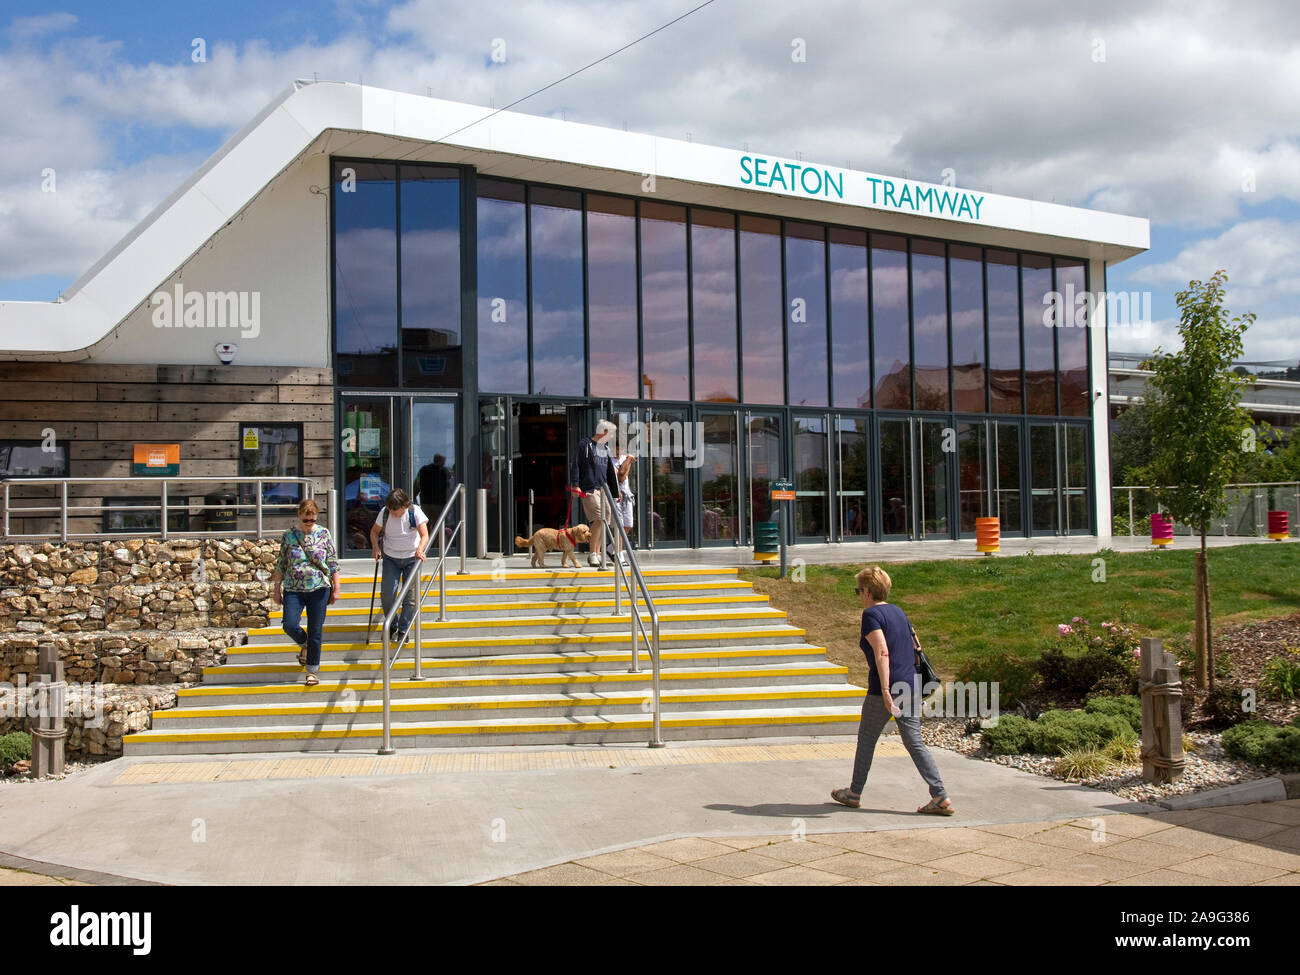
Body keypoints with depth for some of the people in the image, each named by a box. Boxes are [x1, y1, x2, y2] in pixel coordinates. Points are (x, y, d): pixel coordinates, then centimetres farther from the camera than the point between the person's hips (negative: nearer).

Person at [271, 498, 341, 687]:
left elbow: (333, 563, 5)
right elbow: (280, 565, 8)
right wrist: (277, 590, 8)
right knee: (290, 625, -15)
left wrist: (336, 587, 3)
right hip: (293, 590, 1)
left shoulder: (324, 534, 2)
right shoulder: (288, 536, 3)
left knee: (316, 631, 1)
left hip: (319, 589, 0)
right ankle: (305, 644, 19)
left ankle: (312, 670, 14)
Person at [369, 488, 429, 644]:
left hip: (411, 557, -1)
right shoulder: (384, 513, -10)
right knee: (387, 593, -5)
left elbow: (425, 535, -21)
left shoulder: (414, 512, -15)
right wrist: (375, 547, -13)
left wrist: (420, 550, -40)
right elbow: (374, 531, 5)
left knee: (410, 596, -2)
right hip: (390, 558, 2)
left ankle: (403, 630, 11)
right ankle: (392, 626, 17)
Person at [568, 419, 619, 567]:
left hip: (603, 489, 8)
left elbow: (610, 471, 27)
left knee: (605, 519, 4)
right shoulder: (584, 445, 0)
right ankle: (592, 555, -12)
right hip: (589, 489, -8)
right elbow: (575, 465, -5)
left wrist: (615, 491, 23)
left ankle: (597, 554, 12)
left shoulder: (605, 448, 22)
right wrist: (575, 485, -14)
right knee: (598, 519, -18)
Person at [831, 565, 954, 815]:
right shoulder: (898, 612, 16)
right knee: (914, 742, 6)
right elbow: (914, 648, 19)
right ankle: (941, 797, -3)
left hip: (887, 688, -7)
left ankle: (854, 793, 22)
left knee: (866, 740, 10)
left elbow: (882, 653, -19)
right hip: (911, 685, 7)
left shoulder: (871, 614, -9)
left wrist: (885, 691, -23)